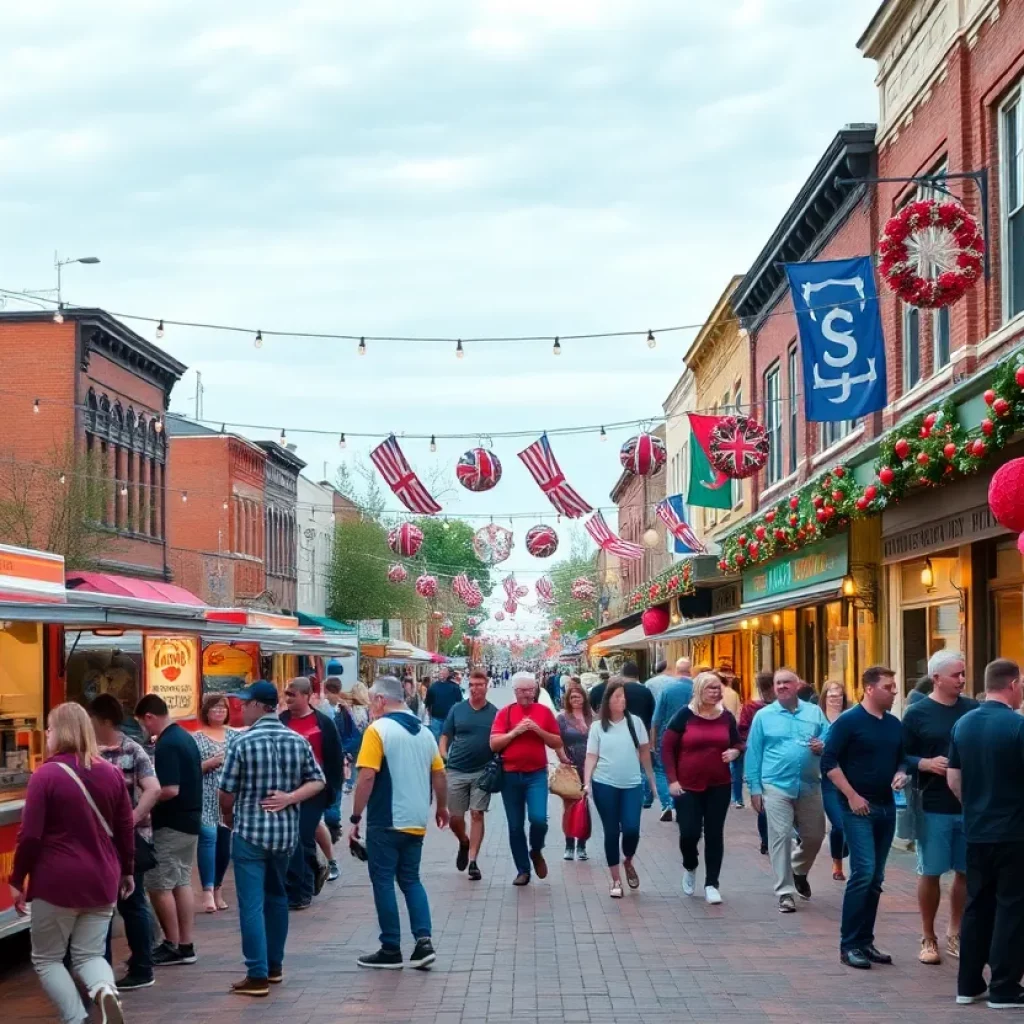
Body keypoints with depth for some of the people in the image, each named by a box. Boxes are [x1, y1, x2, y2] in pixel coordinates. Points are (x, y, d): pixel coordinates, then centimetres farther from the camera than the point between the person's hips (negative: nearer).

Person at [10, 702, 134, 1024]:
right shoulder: (111, 773, 5)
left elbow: (30, 835, -11)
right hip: (101, 880, 5)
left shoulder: (46, 774, -10)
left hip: (58, 881, -4)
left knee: (46, 958, 12)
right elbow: (126, 829, 10)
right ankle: (105, 991, -19)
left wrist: (17, 880, 0)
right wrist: (127, 871, 21)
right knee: (89, 954, 13)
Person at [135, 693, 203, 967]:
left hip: (171, 825, -10)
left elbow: (170, 790, -26)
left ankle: (172, 946, 3)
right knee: (181, 883, 12)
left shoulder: (166, 745, -20)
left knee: (159, 885, -2)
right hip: (190, 820, 10)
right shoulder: (185, 737, 11)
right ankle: (185, 946, 14)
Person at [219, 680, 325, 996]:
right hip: (286, 832, 5)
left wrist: (229, 819, 13)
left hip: (250, 831, -5)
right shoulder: (298, 741, 4)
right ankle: (274, 966, 28)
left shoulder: (242, 743, -11)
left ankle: (258, 976, -6)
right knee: (276, 897, 20)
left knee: (252, 904, -3)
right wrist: (290, 798, -6)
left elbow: (227, 793, -6)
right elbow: (318, 782, 4)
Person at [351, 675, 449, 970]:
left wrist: (356, 817, -10)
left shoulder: (378, 729, -12)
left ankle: (391, 950, 8)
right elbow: (439, 774, 13)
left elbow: (367, 777, -17)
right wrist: (442, 807, 28)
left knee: (383, 882, 4)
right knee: (411, 880, 15)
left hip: (385, 822, -6)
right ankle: (423, 942, 1)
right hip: (416, 822, 6)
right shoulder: (424, 732, 8)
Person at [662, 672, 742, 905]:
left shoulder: (727, 717, 4)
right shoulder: (685, 715, -6)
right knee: (689, 832, -4)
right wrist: (672, 780, -10)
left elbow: (738, 743, 17)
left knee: (714, 834, 3)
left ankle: (711, 884, 11)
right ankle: (689, 867, 28)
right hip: (688, 786, -2)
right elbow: (667, 748, -3)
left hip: (719, 786, 2)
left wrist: (735, 752, -7)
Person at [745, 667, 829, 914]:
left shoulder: (814, 712, 8)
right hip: (777, 786, -3)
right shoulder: (763, 716, 2)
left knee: (814, 836, 11)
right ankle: (785, 893, 1)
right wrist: (754, 788, -2)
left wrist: (823, 746, -16)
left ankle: (798, 872, 39)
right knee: (780, 838, -5)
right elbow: (753, 753, 2)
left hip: (809, 786, 3)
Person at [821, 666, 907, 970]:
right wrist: (852, 796, -16)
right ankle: (849, 945, -7)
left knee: (876, 878, 8)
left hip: (886, 807, 7)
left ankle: (865, 941, 16)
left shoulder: (895, 725, 11)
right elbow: (829, 763, -11)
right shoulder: (848, 721, -8)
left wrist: (901, 774, 0)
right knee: (863, 872, -13)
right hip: (858, 807, -7)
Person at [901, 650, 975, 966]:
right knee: (930, 873, 4)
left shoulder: (974, 709, 4)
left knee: (966, 872, 9)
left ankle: (955, 934, 25)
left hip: (971, 805, 3)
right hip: (934, 806, -3)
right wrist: (925, 764, -19)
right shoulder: (917, 713, -4)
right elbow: (901, 757, -2)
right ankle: (928, 938, 17)